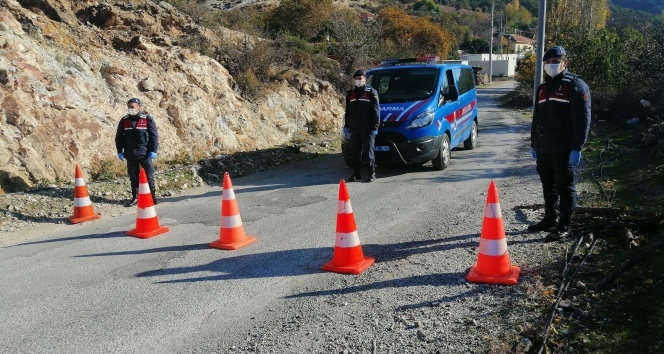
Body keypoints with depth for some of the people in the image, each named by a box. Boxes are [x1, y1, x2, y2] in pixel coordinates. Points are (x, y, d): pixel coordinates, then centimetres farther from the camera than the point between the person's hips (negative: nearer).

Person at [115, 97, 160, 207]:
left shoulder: (147, 119, -3)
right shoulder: (124, 121, 8)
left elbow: (154, 135, -4)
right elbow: (119, 137, 13)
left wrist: (154, 150, -9)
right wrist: (119, 151, 8)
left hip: (145, 153, -3)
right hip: (130, 154, 4)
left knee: (149, 175, 1)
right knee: (133, 176, 10)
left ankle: (152, 195, 11)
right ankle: (135, 197, 18)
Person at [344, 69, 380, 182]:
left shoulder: (371, 92, -2)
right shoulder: (350, 93, 14)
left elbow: (376, 111, -5)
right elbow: (347, 112, 19)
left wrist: (374, 127, -11)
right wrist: (346, 126, 14)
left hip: (367, 129, -5)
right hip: (354, 128, 5)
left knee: (368, 151, -1)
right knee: (355, 152, 8)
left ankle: (372, 174, 7)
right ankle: (356, 174, 17)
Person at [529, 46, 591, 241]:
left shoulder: (575, 85, -6)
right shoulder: (543, 87, 17)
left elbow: (582, 120, -12)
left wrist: (577, 148, -18)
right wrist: (534, 143, 18)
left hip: (564, 148, -7)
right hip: (543, 147, 7)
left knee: (564, 186, -1)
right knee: (547, 184, 14)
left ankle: (565, 225, 6)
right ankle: (550, 218, 28)